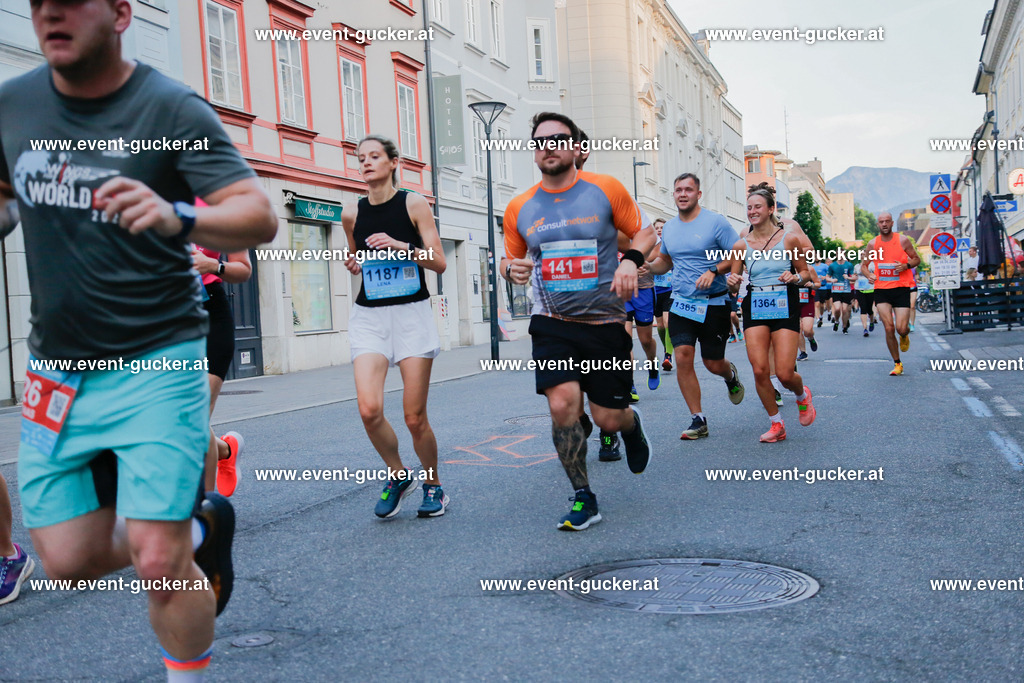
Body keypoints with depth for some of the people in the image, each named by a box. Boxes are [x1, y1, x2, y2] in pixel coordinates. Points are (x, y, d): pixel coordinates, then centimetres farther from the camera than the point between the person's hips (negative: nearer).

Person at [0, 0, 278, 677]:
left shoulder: (172, 108, -12)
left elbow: (261, 216, -22)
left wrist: (179, 218, -41)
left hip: (156, 365, -5)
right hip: (56, 370, 6)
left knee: (159, 564, -9)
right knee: (69, 559, 7)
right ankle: (199, 527, 33)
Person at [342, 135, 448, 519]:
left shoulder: (414, 204, -2)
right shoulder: (352, 214, 7)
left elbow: (439, 263, -4)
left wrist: (400, 245, -17)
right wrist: (354, 265, 2)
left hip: (412, 314, -2)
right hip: (368, 315, 2)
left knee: (415, 418, -2)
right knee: (369, 409, -16)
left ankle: (433, 486, 23)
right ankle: (397, 476, 10)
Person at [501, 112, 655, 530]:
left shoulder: (606, 190, -2)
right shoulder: (519, 208, 4)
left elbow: (645, 233, 6)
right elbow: (511, 259, 16)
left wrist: (631, 260, -15)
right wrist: (511, 269, -8)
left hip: (605, 323, -1)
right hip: (552, 324, 1)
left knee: (608, 418, 3)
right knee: (562, 403, -19)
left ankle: (631, 425, 44)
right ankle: (583, 500, 0)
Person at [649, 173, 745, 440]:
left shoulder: (715, 222, -7)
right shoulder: (669, 228, 9)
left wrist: (713, 271, -23)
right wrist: (649, 267, 1)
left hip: (713, 304, -4)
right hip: (681, 303, 4)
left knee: (713, 363, 3)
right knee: (683, 357, -10)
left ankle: (731, 376, 43)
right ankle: (698, 420, 0)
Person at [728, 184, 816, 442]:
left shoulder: (790, 238, 0)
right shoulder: (741, 245, 4)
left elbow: (805, 274, 8)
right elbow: (734, 285, 10)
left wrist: (795, 278, -14)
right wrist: (732, 282, -13)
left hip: (785, 306, -2)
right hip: (754, 307, 2)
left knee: (785, 374, -8)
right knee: (759, 371, -7)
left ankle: (802, 396, 29)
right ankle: (777, 425, 12)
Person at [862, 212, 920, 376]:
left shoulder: (902, 240, -1)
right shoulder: (872, 244, 3)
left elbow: (917, 259, 7)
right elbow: (864, 265, 11)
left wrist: (907, 265, -14)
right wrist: (868, 275, -11)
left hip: (901, 288, -1)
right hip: (881, 289, 1)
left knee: (901, 328, -8)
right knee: (889, 328, -6)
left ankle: (905, 336, 33)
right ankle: (897, 364, 8)